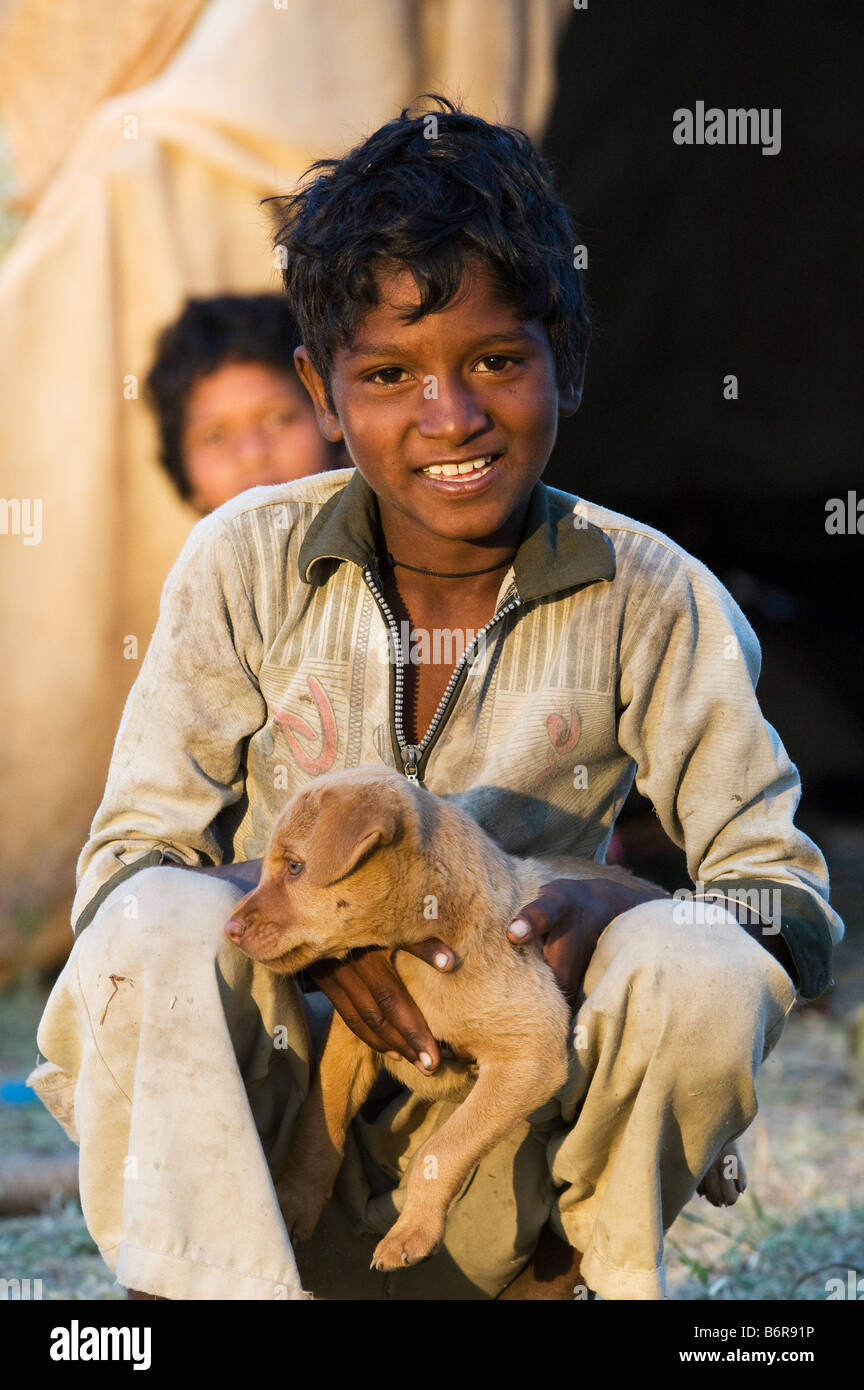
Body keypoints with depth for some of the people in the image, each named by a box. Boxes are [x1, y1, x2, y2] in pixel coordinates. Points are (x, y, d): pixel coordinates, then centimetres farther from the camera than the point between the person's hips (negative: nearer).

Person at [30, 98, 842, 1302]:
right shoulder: (247, 563, -2)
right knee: (160, 930, -30)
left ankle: (562, 1280, -1)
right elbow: (121, 872, -4)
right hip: (256, 1102, -1)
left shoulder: (651, 600, -4)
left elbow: (796, 908, -5)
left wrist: (610, 916, -27)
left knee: (703, 975, -27)